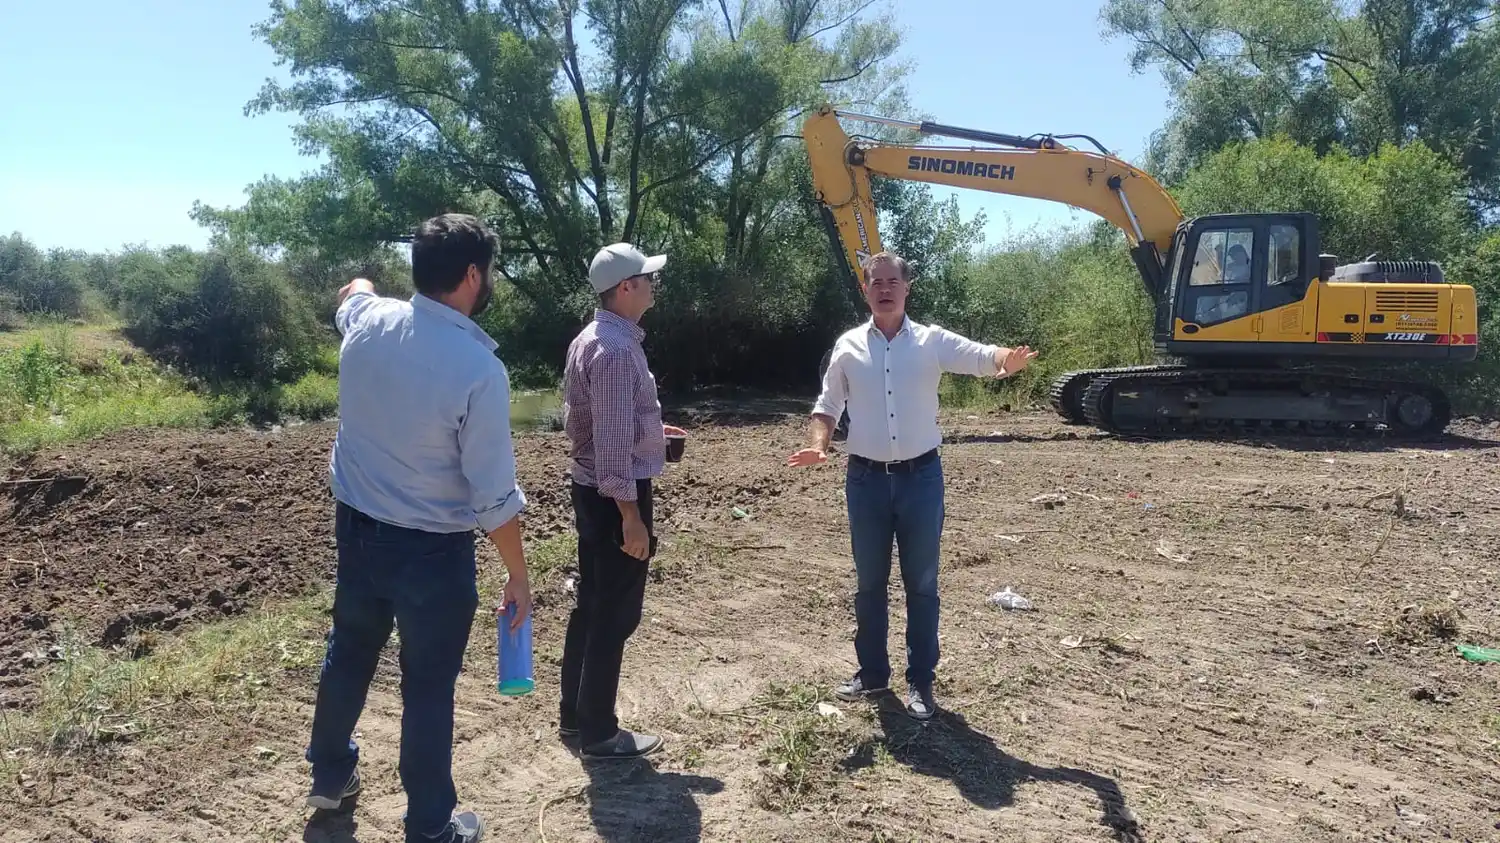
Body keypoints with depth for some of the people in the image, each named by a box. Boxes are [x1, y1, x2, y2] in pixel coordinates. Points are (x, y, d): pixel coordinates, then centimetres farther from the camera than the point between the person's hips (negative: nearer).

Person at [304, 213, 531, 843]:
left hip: (357, 529, 6)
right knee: (428, 687, 8)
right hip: (433, 550, -6)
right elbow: (495, 496, -20)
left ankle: (330, 775, 46)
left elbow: (352, 291, 21)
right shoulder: (478, 367, -25)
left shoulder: (369, 323, -8)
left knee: (348, 655, 24)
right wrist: (518, 576, -7)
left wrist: (360, 286, 45)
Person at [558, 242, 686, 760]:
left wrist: (649, 430, 20)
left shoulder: (590, 339, 10)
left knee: (591, 604, 17)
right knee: (616, 613, 1)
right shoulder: (617, 350, -22)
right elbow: (613, 442, -25)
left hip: (590, 488, 10)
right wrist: (631, 517, -23)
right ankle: (599, 734, 13)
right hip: (615, 494, -10)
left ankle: (574, 717, 29)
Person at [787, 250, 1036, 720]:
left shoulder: (933, 341, -3)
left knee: (921, 583, 6)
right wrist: (818, 446, -9)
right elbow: (828, 404, 9)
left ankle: (920, 681, 18)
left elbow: (982, 357, -19)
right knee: (869, 581, 12)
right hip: (866, 478, 2)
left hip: (920, 475, -1)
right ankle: (872, 673, 27)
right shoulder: (849, 346, 2)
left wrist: (1007, 361, -42)